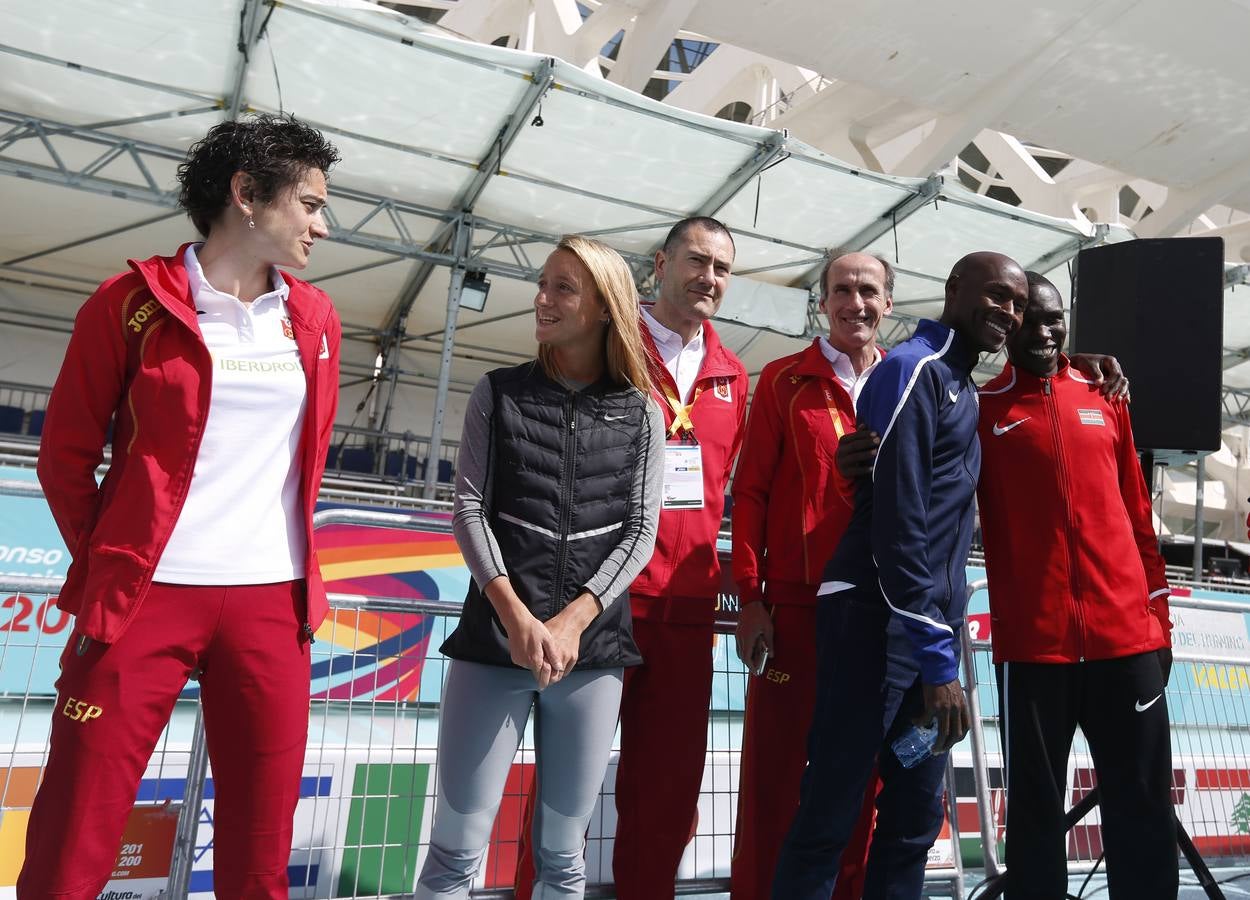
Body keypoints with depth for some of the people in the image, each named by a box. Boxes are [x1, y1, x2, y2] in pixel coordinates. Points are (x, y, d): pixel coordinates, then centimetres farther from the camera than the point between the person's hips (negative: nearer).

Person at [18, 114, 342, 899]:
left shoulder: (316, 320, 10)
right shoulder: (131, 302, 0)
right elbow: (67, 454, 4)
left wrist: (297, 565, 13)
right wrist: (106, 570, 2)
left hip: (273, 602, 3)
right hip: (144, 596, -3)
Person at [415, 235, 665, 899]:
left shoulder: (642, 415, 7)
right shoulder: (498, 394, 7)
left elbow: (640, 530, 1)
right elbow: (469, 509, -1)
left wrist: (571, 622, -12)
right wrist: (517, 617, -13)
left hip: (594, 645, 1)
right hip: (494, 636, 0)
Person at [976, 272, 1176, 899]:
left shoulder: (1105, 399, 14)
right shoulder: (981, 411, 4)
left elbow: (1137, 515, 16)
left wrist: (1158, 618, 13)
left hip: (1127, 636, 3)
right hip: (1033, 642, -3)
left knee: (1143, 809, 9)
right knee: (1035, 810, 6)